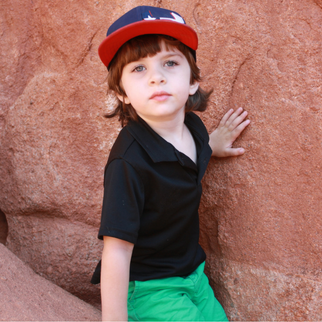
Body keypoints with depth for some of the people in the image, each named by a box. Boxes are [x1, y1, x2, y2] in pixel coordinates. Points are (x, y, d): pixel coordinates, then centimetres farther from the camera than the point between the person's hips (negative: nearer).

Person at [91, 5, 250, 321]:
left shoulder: (193, 127, -7)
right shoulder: (129, 161, -29)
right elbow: (117, 249, -27)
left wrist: (210, 146, 14)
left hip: (192, 272, 7)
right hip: (148, 288, -7)